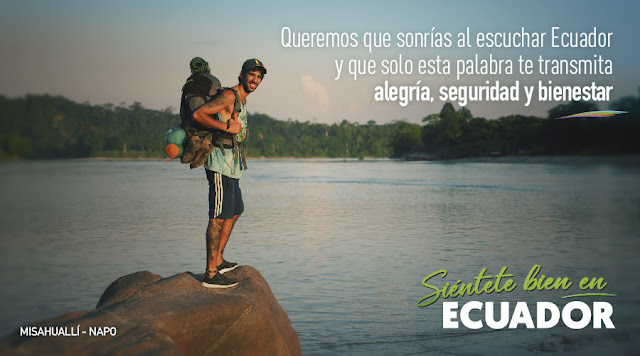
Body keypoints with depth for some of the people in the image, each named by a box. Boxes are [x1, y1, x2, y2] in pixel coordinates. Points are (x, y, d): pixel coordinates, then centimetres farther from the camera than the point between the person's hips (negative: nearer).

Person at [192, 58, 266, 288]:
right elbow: (198, 114, -21)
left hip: (232, 165, 11)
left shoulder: (242, 100, 18)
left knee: (235, 211, 19)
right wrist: (227, 128, -23)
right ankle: (211, 274, -8)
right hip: (221, 164, -11)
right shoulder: (228, 96, -12)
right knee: (218, 217, -10)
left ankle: (218, 260, 30)